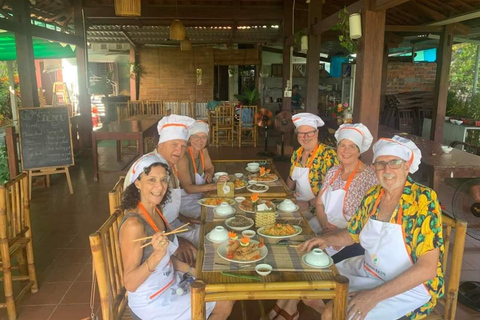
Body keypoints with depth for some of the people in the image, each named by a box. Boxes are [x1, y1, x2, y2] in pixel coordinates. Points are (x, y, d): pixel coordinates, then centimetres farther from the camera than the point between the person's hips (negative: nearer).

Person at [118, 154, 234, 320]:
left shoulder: (156, 211, -2)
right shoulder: (133, 225, -28)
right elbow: (130, 284, -27)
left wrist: (191, 270, 1)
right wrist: (157, 255, -40)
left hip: (171, 284, 8)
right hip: (152, 302, -8)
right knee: (224, 304, 2)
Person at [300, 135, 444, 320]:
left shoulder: (424, 200, -21)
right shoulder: (373, 195, -2)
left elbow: (427, 268, -25)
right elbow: (352, 233, 13)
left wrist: (375, 295, -29)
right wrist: (327, 239, -8)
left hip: (410, 288, -6)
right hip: (368, 270, 7)